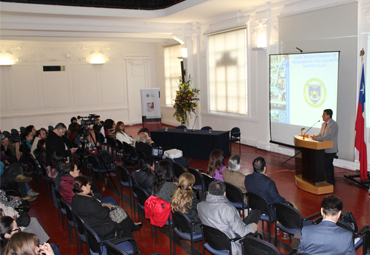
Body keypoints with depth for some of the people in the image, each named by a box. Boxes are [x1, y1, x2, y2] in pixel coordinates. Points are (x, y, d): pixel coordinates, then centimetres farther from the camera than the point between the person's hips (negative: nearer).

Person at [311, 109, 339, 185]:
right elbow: (320, 134, 13)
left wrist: (317, 138, -28)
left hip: (331, 150, -9)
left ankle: (330, 182, 1)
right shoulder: (323, 124, 12)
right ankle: (332, 181, 29)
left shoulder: (333, 124, -17)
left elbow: (328, 136, -26)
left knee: (326, 165, -9)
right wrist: (315, 136, -6)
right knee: (329, 165, 17)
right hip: (325, 149, 9)